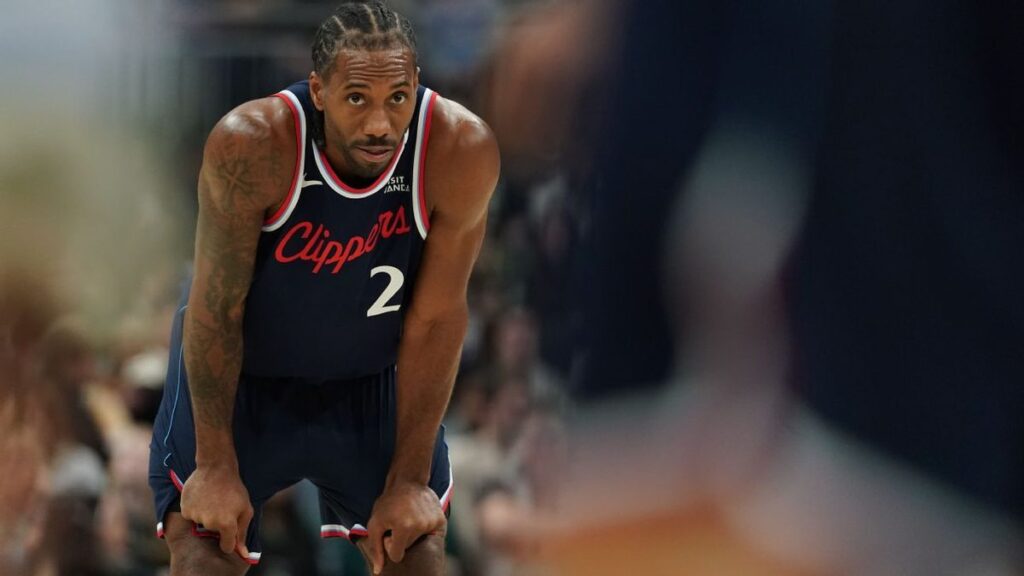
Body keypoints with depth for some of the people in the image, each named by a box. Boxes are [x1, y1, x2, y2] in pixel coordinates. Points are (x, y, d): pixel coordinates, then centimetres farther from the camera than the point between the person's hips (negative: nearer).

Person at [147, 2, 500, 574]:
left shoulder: (461, 151, -28)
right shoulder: (251, 144, -33)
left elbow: (436, 319, -19)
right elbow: (217, 307, -22)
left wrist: (410, 479, -13)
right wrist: (217, 465, -17)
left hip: (372, 377, 2)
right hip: (240, 375, -2)